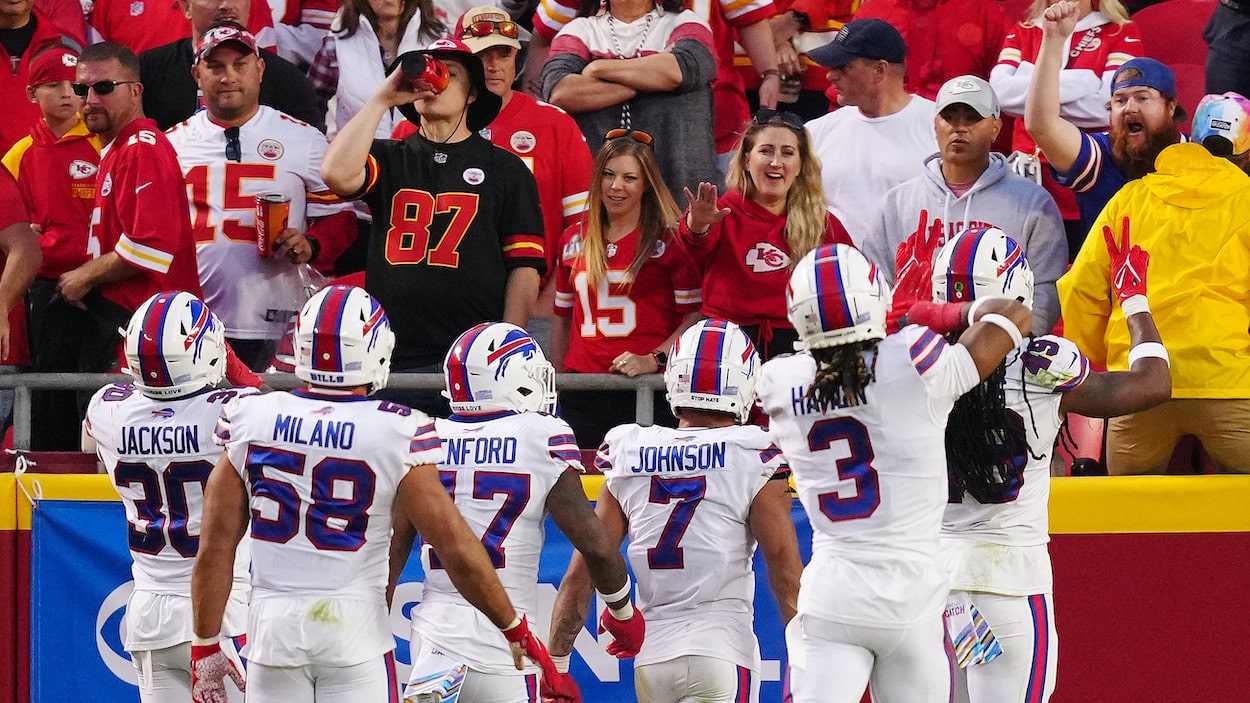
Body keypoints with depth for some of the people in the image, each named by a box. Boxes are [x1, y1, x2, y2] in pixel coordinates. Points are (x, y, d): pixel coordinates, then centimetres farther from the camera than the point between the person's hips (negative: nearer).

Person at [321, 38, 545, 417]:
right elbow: (337, 174, -7)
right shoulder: (389, 159, 16)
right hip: (390, 356, 2)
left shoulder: (506, 169, 11)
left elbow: (524, 265, 5)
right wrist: (383, 98, -3)